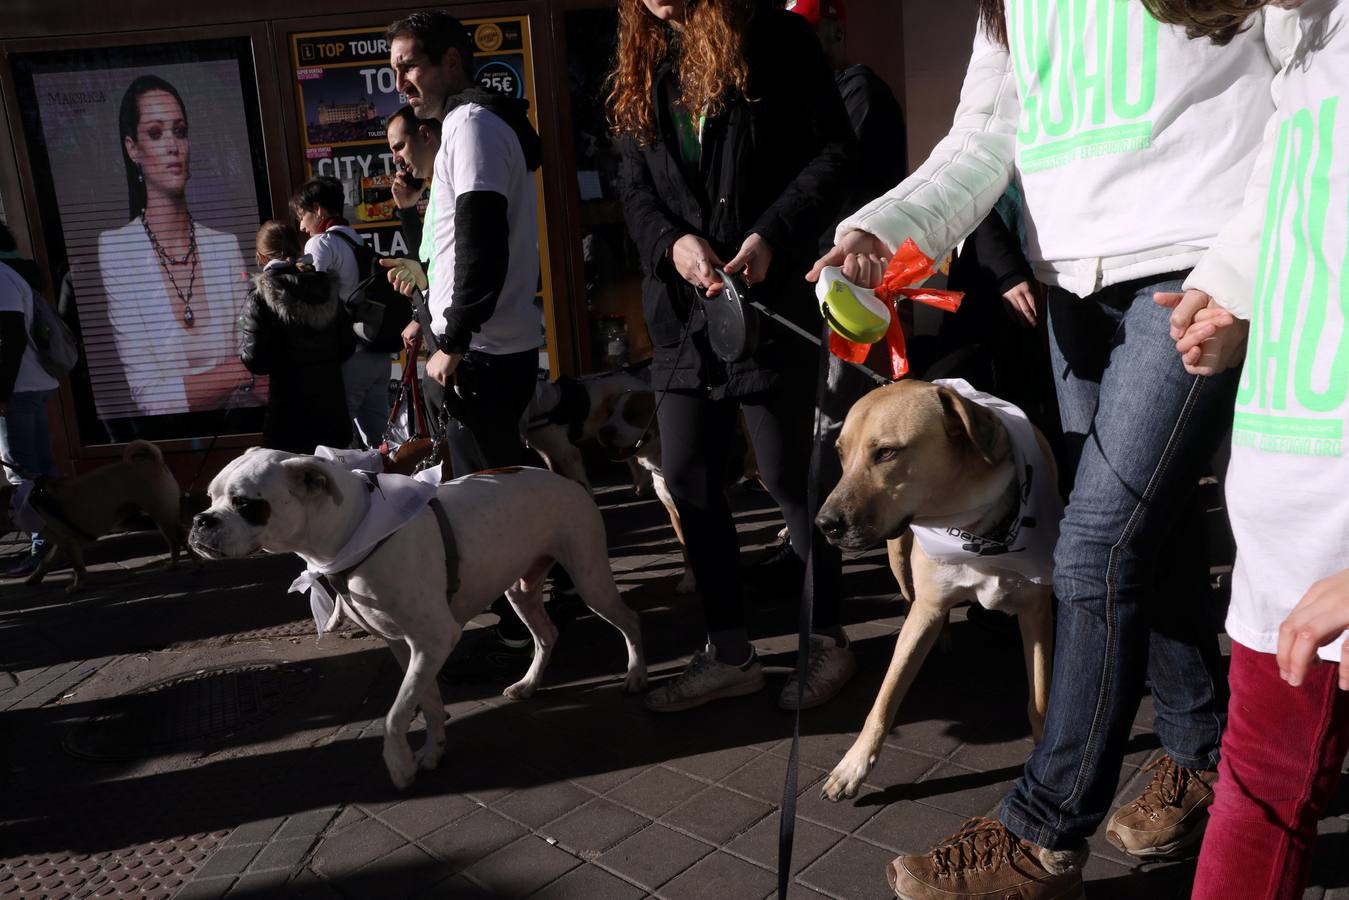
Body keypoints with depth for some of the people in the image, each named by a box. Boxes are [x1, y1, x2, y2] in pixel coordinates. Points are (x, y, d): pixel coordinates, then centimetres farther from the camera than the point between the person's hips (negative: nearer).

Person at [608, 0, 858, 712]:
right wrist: (673, 241, -9)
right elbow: (634, 188, 11)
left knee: (787, 476, 0)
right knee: (687, 478, 6)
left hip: (771, 299, -6)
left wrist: (772, 236, -17)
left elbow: (834, 151, -5)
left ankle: (829, 641, 21)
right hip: (682, 307, 6)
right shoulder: (640, 75, 15)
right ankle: (728, 653, 20)